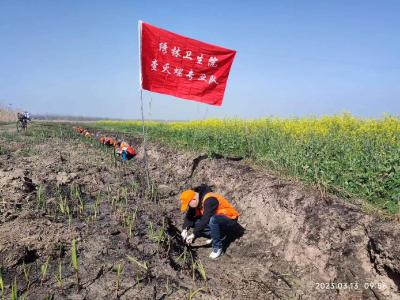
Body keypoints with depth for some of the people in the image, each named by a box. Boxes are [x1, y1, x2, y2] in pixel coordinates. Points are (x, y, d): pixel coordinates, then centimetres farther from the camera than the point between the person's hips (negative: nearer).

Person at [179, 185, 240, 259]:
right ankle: (219, 235, 3)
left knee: (213, 220, -38)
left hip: (229, 220, -8)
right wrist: (185, 229, -21)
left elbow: (205, 220, -35)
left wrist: (193, 234, -31)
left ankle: (217, 247, -19)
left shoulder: (209, 200, -30)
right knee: (194, 223, -6)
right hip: (216, 219, 8)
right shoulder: (196, 201, -5)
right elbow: (189, 216, -5)